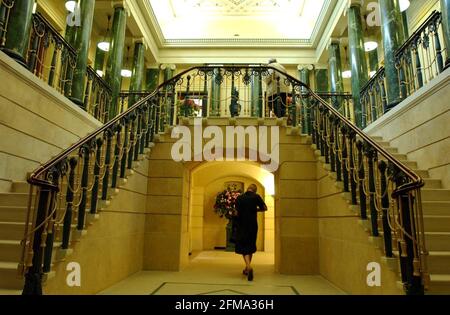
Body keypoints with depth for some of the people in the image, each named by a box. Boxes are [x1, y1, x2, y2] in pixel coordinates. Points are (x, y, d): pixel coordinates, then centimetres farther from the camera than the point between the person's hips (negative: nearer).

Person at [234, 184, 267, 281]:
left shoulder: (239, 198, -2)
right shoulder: (256, 197, -4)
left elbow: (237, 212, 0)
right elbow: (265, 208, -1)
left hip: (242, 226, -1)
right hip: (253, 225, 1)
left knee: (244, 247, 1)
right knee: (251, 247, 16)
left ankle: (249, 266, -22)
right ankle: (247, 269, 24)